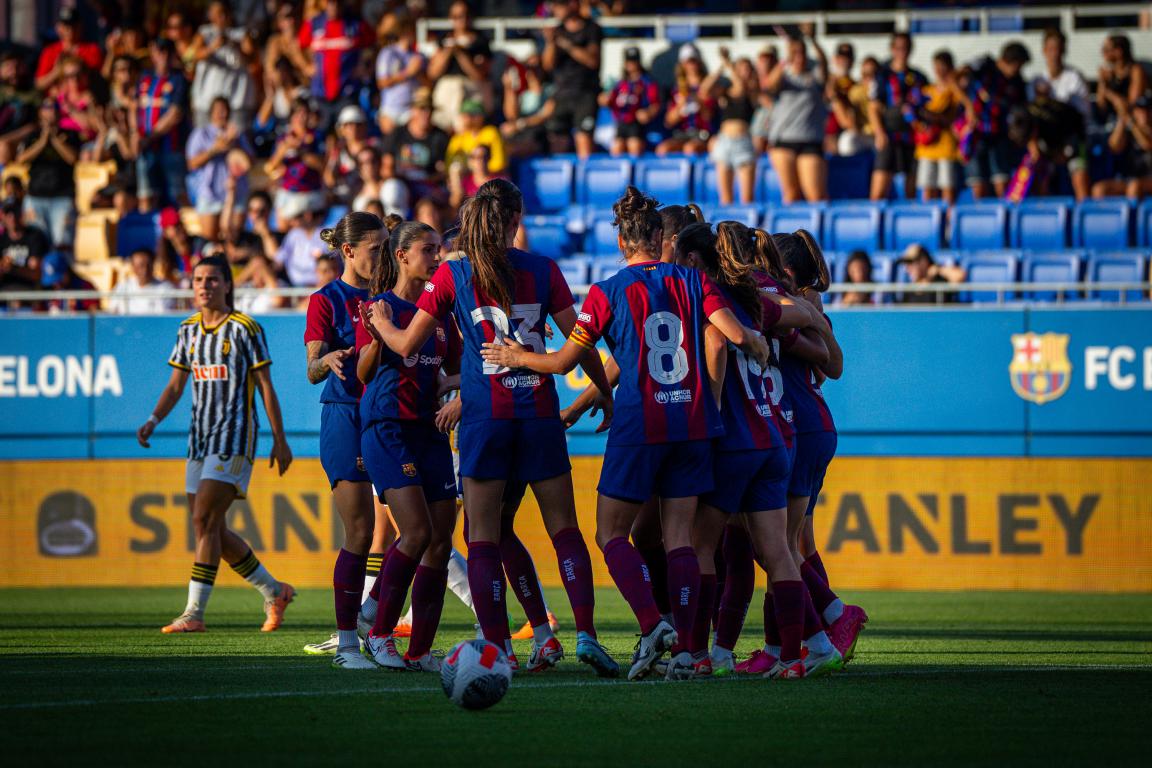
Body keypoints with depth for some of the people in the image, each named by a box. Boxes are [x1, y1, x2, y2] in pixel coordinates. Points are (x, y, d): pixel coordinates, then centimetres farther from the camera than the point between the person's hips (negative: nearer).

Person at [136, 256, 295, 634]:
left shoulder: (244, 329, -6)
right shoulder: (188, 330, 12)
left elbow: (265, 385, -4)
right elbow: (176, 384, 16)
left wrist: (280, 440, -4)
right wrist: (153, 420, -1)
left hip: (235, 436, -7)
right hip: (200, 439, 7)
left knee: (205, 520, -16)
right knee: (212, 529, 7)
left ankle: (194, 612, -17)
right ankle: (274, 592, 23)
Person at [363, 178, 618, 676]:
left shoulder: (452, 275, -1)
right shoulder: (543, 270, 2)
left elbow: (406, 345, 3)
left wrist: (380, 320, 24)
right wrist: (606, 393, 17)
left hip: (484, 415, -1)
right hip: (540, 412, 1)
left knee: (483, 537, 3)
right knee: (564, 528, 8)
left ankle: (500, 649, -4)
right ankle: (586, 635, -4)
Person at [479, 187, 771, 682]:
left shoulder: (608, 293, -4)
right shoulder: (692, 281, 3)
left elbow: (564, 361, -1)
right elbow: (736, 334, -6)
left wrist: (517, 357, 16)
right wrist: (758, 345, 16)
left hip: (639, 424, -4)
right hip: (693, 422, 4)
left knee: (611, 533, 6)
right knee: (679, 535, 7)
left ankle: (652, 623, -14)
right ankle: (683, 645, -3)